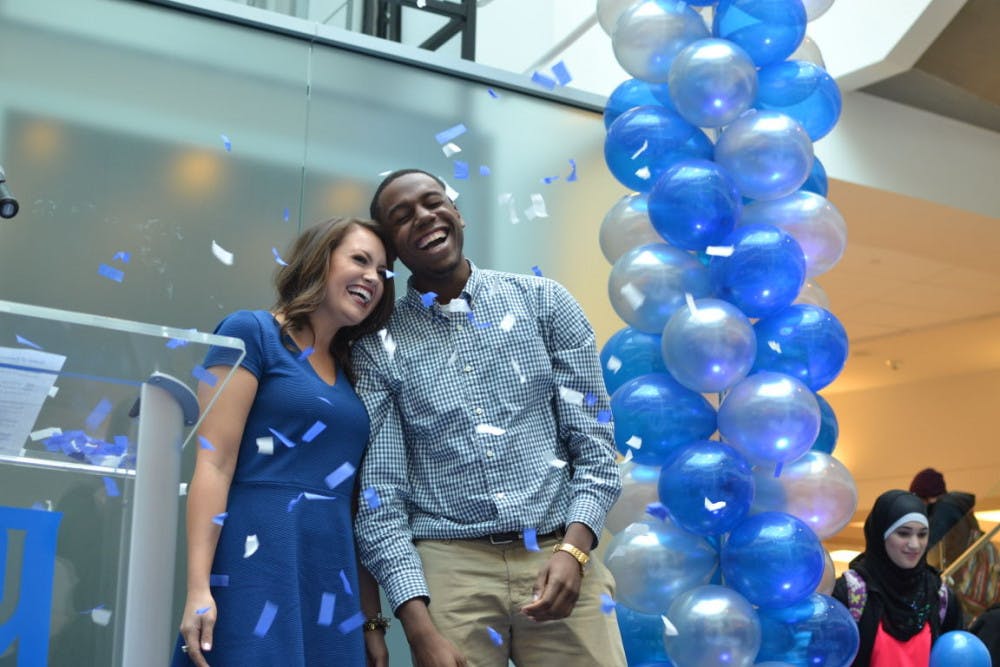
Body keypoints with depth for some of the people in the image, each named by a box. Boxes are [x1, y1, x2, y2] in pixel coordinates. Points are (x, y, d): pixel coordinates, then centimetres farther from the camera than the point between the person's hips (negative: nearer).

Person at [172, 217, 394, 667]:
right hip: (257, 567, -6)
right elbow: (214, 464, -9)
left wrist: (371, 619, 14)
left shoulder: (352, 376, 18)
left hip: (332, 584, 6)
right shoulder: (252, 333, -1)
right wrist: (198, 589, -16)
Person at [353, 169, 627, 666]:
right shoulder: (379, 347, 3)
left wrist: (572, 550, -11)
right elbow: (379, 493, -1)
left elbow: (594, 443, 4)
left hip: (559, 555, 1)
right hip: (450, 566, -1)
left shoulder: (544, 302, 6)